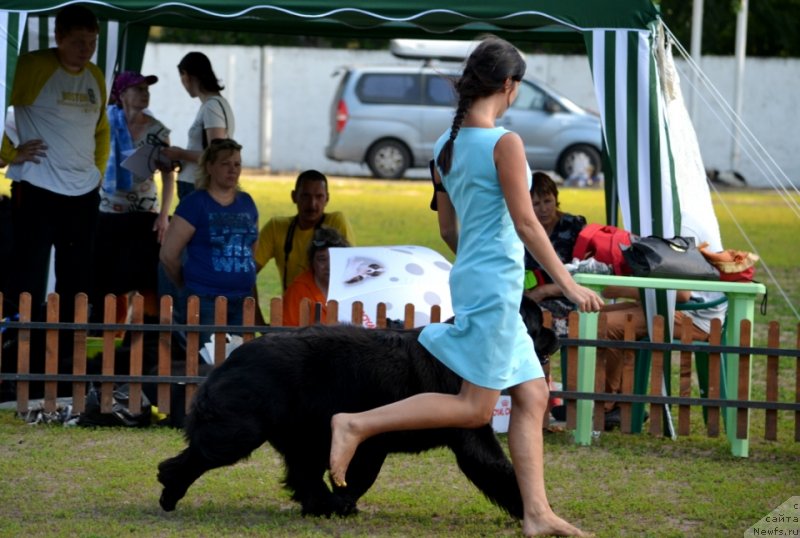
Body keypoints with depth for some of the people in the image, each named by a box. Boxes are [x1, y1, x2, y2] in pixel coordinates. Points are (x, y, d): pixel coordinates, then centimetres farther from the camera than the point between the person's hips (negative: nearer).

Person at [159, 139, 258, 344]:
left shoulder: (246, 203, 13)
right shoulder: (195, 204, -5)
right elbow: (168, 255, -4)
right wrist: (188, 287, 7)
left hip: (243, 300, 5)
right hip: (205, 302, -5)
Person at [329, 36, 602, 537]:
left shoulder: (447, 145, 9)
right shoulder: (504, 143, -14)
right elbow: (526, 223, -15)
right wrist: (568, 283, -10)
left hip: (471, 277, 9)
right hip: (496, 284, -9)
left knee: (532, 397, 10)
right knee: (475, 407, -5)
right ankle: (357, 424, -9)